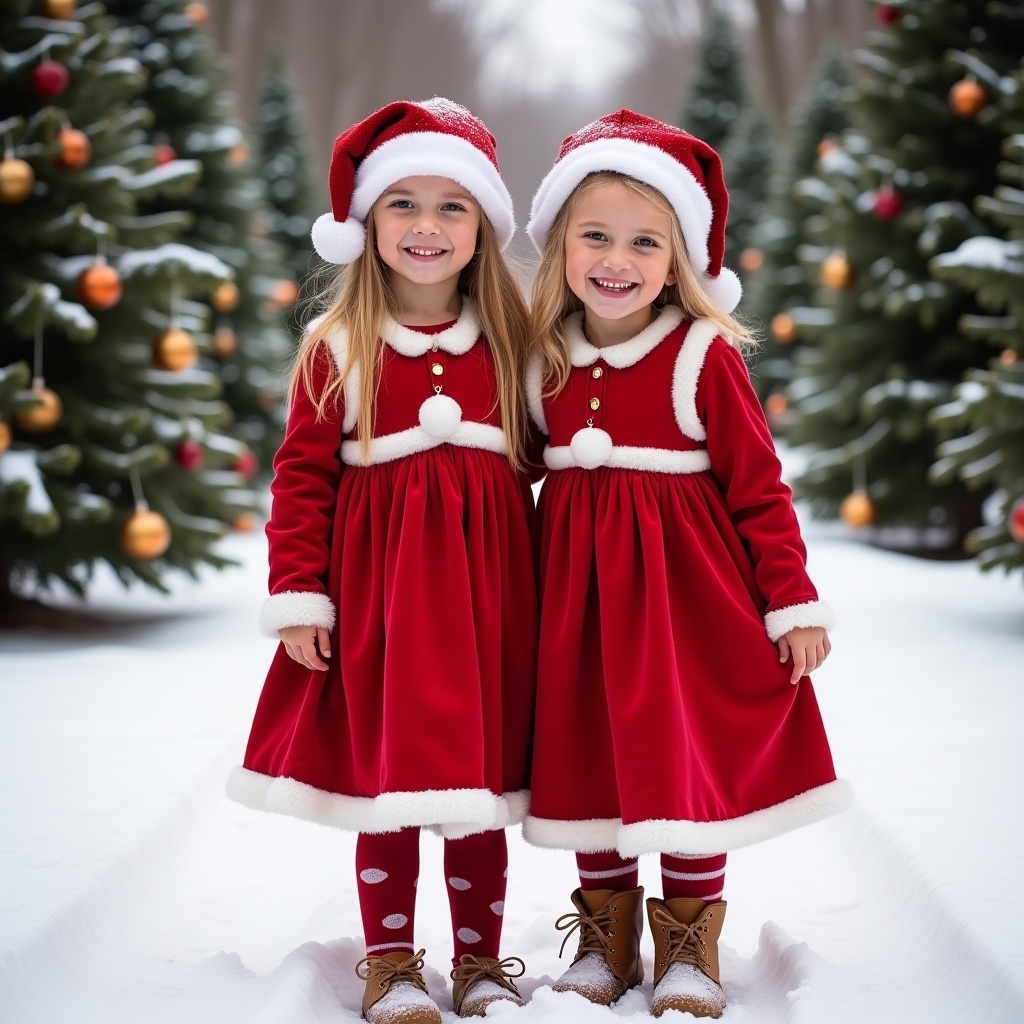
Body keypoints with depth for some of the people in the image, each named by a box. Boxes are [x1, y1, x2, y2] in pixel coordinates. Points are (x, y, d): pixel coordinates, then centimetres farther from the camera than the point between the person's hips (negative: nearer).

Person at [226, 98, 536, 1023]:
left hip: (487, 582, 2)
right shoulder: (337, 348, 0)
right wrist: (298, 597, -6)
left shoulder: (511, 342, 7)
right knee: (383, 769, 2)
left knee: (482, 769, 7)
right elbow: (302, 477, -1)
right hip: (378, 579, -2)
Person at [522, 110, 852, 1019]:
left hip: (685, 581, -4)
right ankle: (605, 938, 27)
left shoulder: (704, 355, -9)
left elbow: (758, 485, -6)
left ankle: (690, 949, 19)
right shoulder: (545, 360, 3)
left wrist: (795, 601, -6)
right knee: (585, 758, 10)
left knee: (692, 759, 1)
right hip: (578, 586, 4)